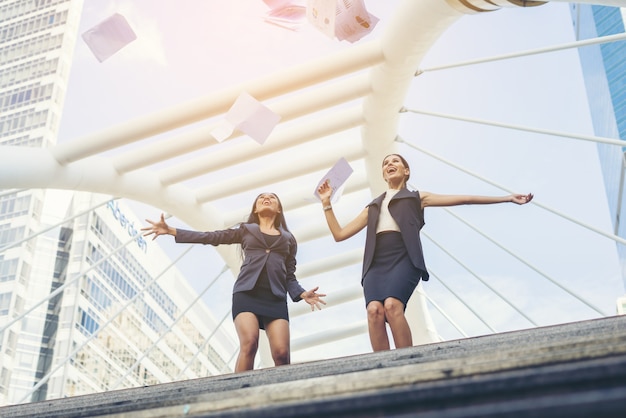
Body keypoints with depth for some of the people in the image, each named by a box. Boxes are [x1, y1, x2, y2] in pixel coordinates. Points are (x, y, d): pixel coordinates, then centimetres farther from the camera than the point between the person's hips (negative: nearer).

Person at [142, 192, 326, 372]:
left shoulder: (289, 239, 24)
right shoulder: (246, 230, 22)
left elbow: (290, 276, 19)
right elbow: (211, 237, 17)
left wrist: (302, 294, -3)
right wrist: (171, 231, 9)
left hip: (275, 298, 1)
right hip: (246, 292, -1)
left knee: (281, 353, -18)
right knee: (249, 344, -25)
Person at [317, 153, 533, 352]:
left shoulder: (416, 198, 23)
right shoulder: (372, 207, 32)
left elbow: (463, 199, 19)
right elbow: (339, 234, 29)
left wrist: (507, 198, 15)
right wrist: (327, 203, 22)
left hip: (404, 259, -3)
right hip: (376, 264, 3)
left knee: (392, 305, -32)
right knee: (374, 309, -28)